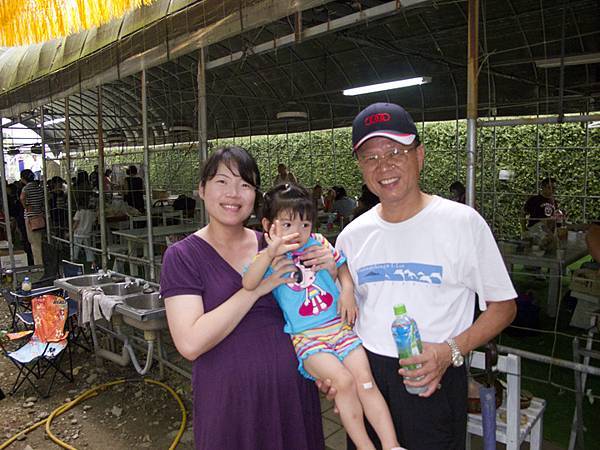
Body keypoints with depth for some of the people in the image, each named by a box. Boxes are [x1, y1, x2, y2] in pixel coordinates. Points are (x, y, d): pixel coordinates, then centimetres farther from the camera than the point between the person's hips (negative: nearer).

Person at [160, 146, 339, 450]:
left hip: (292, 391, 4)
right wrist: (257, 287, -22)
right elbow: (190, 343, -20)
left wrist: (329, 271, -7)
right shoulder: (182, 256, -9)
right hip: (227, 402, -3)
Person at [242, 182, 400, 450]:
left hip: (340, 327, 3)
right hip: (307, 337, -3)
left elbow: (342, 267, 22)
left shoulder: (318, 244, 7)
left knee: (365, 380, -10)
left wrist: (347, 290, 2)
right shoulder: (269, 259, -2)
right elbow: (248, 285, -22)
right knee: (343, 381, -22)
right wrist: (270, 253, -33)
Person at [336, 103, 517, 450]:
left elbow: (503, 305, -4)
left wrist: (451, 350, -18)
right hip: (363, 373, 4)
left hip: (435, 380, -3)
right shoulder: (352, 235, 1)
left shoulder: (463, 222, -9)